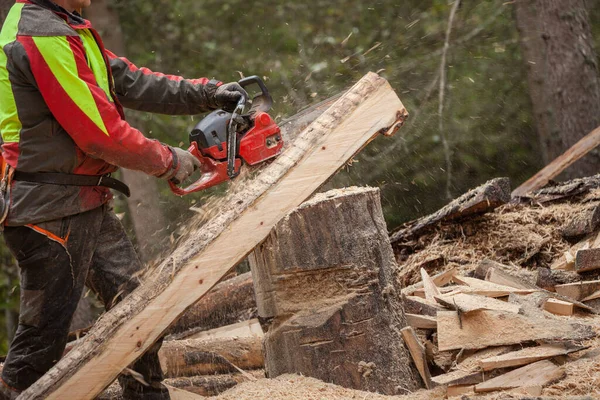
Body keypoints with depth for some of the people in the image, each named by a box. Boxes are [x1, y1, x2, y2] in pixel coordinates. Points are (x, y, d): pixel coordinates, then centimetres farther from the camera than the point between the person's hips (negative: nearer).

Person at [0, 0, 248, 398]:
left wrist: (208, 93, 5)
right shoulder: (42, 37, -21)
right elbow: (100, 133, -21)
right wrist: (168, 161, -7)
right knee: (45, 333, -2)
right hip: (50, 211, -10)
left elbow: (128, 80, 12)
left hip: (89, 204, 10)